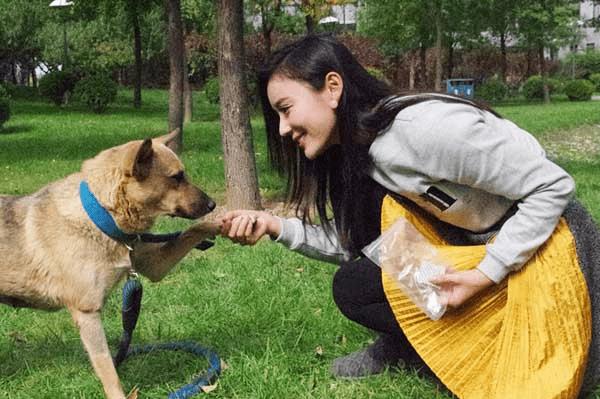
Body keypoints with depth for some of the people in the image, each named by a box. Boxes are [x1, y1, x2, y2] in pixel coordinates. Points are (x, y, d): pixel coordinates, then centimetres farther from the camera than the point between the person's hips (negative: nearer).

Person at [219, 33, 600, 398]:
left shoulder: (425, 128, -32)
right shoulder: (355, 149, -4)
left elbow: (553, 187, -25)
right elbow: (352, 241, 3)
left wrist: (484, 275, -24)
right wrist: (278, 226, -12)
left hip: (540, 241, -7)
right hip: (471, 244, 8)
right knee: (351, 287, -5)